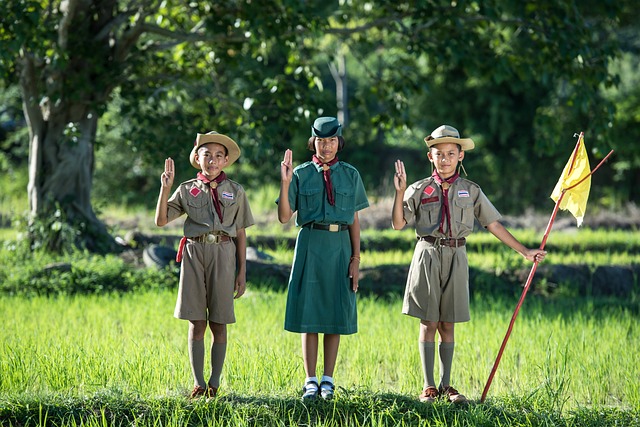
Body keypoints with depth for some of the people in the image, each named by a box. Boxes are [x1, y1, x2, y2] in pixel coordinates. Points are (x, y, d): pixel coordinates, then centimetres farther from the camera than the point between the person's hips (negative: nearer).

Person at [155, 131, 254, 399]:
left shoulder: (235, 191, 9)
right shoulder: (187, 190, 9)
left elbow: (240, 234, 9)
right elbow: (161, 221, 3)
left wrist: (242, 272, 5)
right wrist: (165, 188, -7)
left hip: (223, 253, 0)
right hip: (195, 252, 0)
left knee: (218, 324, 1)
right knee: (197, 323, 0)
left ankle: (214, 382, 7)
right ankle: (198, 382, 5)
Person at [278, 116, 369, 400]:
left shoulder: (350, 175, 8)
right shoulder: (301, 174, 3)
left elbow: (355, 220, 8)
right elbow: (284, 217, -1)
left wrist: (356, 258, 1)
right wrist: (285, 183, -14)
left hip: (340, 245, 1)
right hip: (311, 245, -1)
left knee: (336, 313, 4)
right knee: (308, 313, -1)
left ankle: (328, 380, 11)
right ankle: (310, 381, 5)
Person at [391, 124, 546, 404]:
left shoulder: (470, 191, 7)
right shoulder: (419, 190, 3)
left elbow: (494, 225, 9)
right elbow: (398, 224, -3)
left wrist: (524, 251, 7)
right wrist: (400, 192, -14)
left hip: (456, 257, 2)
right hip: (428, 256, -1)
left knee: (447, 325, 6)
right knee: (429, 324, -1)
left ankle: (446, 385, 12)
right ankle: (428, 386, 4)